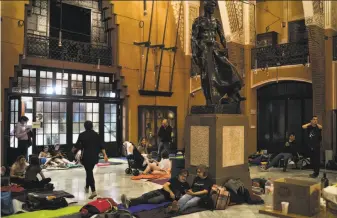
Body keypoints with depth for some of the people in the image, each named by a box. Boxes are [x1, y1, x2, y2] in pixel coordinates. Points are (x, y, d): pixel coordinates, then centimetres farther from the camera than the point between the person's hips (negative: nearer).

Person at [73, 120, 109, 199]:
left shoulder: (82, 135, -6)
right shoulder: (96, 134, 2)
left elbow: (77, 145, 3)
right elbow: (101, 146, -1)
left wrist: (73, 150, 25)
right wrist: (105, 155, 1)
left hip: (86, 156, -4)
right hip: (94, 156, 4)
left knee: (89, 172, -5)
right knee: (89, 171, 22)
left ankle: (93, 191, -15)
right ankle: (87, 187, 36)